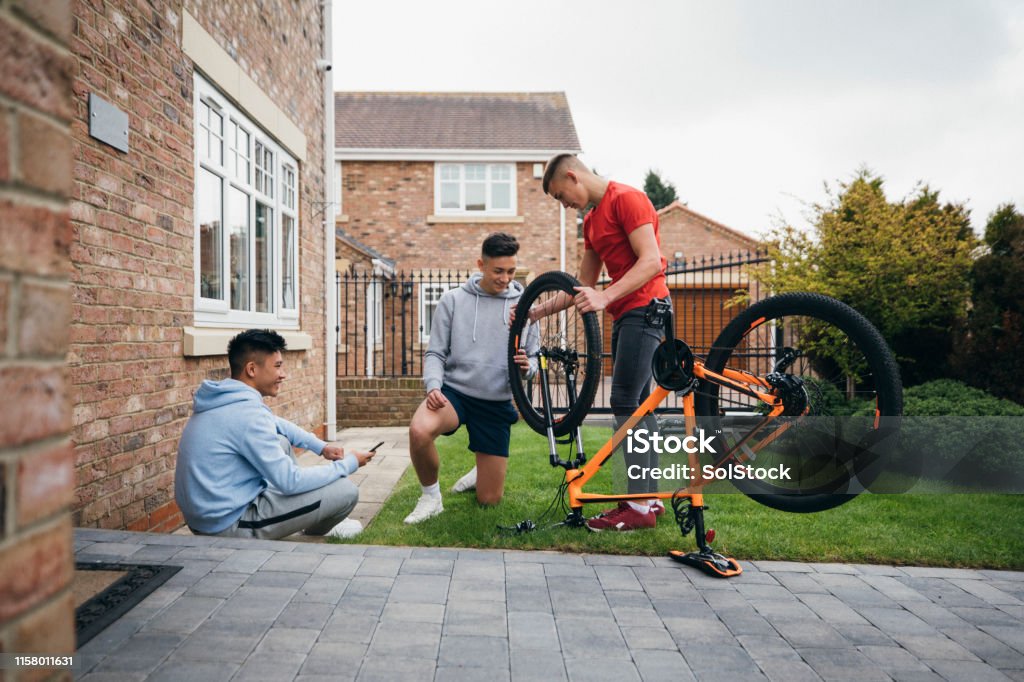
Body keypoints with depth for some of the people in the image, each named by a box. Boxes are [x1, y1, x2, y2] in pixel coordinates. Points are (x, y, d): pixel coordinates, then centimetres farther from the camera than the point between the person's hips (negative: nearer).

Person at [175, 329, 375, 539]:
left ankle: (315, 519, 27)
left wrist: (321, 446, 12)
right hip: (229, 524, -10)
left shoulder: (226, 398, 5)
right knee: (346, 490, -9)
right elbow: (291, 482, -21)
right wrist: (349, 463, -9)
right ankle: (316, 529, 24)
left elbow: (277, 424, 23)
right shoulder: (247, 413, -24)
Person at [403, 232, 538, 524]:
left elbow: (535, 357, 6)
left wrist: (527, 366, -19)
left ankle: (484, 472, 43)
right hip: (454, 391, -1)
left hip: (497, 404, 1)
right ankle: (430, 496, -6)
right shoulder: (453, 300, -1)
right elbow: (435, 352, 1)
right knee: (419, 431, -36)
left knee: (489, 499, 4)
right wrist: (433, 385, -18)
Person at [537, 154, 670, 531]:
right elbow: (584, 285, 20)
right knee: (636, 406, 10)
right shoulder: (592, 220, 18)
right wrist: (539, 311, 13)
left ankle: (639, 506, -7)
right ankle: (650, 497, 18)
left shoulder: (627, 199, -9)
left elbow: (652, 261, -20)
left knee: (625, 403, -13)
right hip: (625, 315, 10)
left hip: (644, 309, -10)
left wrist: (605, 297, -29)